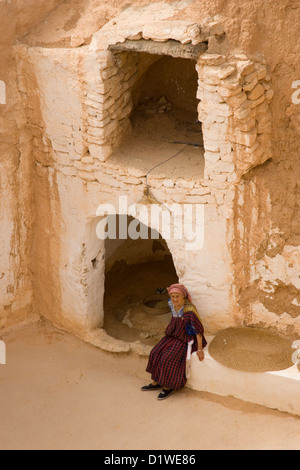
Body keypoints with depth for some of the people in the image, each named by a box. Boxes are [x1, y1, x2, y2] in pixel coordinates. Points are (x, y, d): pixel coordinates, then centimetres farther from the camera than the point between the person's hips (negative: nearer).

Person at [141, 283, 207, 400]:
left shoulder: (189, 311, -31)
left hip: (186, 339, -8)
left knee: (168, 360, -19)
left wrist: (200, 349, -22)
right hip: (174, 335, 8)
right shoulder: (172, 303, -9)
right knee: (156, 354, -3)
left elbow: (199, 329, -24)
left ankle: (168, 386, 2)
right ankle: (156, 383, 11)